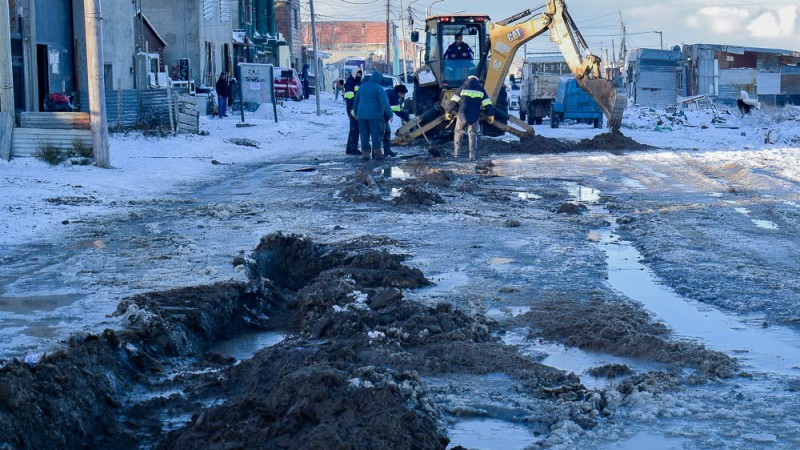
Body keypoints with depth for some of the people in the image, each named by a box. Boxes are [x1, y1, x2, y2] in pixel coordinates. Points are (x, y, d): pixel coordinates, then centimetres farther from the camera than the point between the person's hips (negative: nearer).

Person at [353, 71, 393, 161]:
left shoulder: (362, 87, 13)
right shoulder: (379, 88, -8)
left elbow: (356, 101, 23)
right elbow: (385, 103, -16)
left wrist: (355, 112, 36)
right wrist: (390, 114, -17)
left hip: (362, 115, 6)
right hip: (375, 115, -5)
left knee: (364, 135, 9)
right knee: (376, 134, 0)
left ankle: (365, 152, 7)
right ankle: (377, 152, 0)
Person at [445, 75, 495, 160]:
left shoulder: (462, 88, 9)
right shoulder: (481, 90, 13)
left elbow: (454, 101, 4)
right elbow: (487, 104, 9)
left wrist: (449, 112, 10)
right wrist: (491, 115, 15)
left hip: (462, 114, -1)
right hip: (475, 115, 1)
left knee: (458, 132, 16)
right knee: (473, 134, 7)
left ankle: (456, 152, 13)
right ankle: (472, 155, -2)